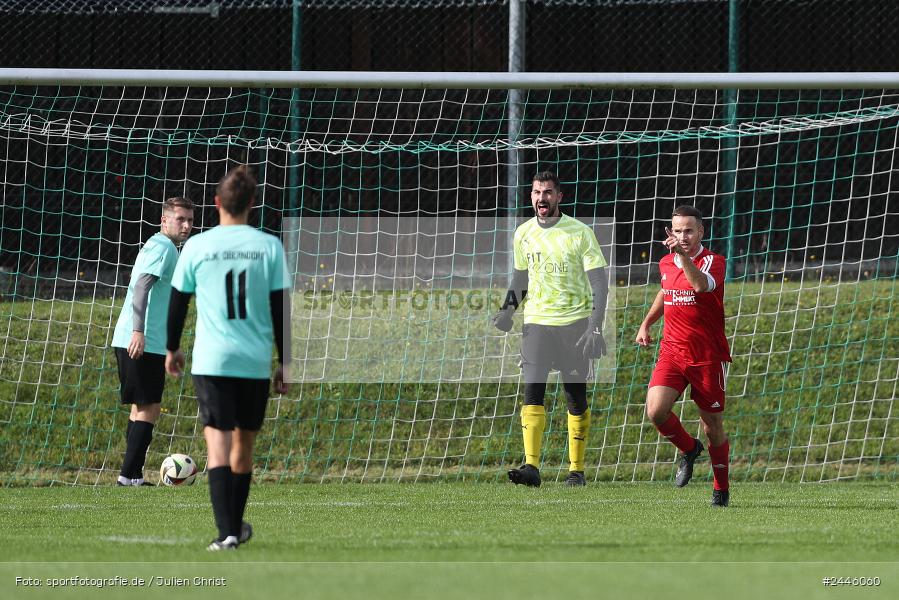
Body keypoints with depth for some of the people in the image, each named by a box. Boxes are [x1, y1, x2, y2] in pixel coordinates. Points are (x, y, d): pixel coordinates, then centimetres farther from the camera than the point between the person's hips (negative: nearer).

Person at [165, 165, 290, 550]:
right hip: (256, 360, 2)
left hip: (211, 361, -2)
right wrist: (284, 364, 10)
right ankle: (236, 527, 31)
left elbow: (178, 302, 9)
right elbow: (281, 310, 2)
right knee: (245, 442, 17)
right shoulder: (269, 247, 1)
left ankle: (226, 531, -22)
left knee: (218, 442, -7)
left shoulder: (197, 247, 0)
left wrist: (172, 349, 25)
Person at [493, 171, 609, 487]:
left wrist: (595, 328, -15)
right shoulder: (523, 233, 7)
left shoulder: (579, 233, -6)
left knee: (576, 399, 3)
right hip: (537, 323, 3)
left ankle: (576, 469, 14)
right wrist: (507, 311, 6)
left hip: (575, 323, -3)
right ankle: (531, 467, -20)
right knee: (532, 391, -13)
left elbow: (599, 282, -6)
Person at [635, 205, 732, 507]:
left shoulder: (713, 262, -10)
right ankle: (688, 449, 14)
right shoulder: (666, 263, 8)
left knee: (713, 425, 2)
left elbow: (701, 285, -34)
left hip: (708, 355, -4)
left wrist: (683, 254, -43)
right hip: (672, 351, 4)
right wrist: (646, 323, 23)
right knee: (656, 411, -16)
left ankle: (721, 490, 20)